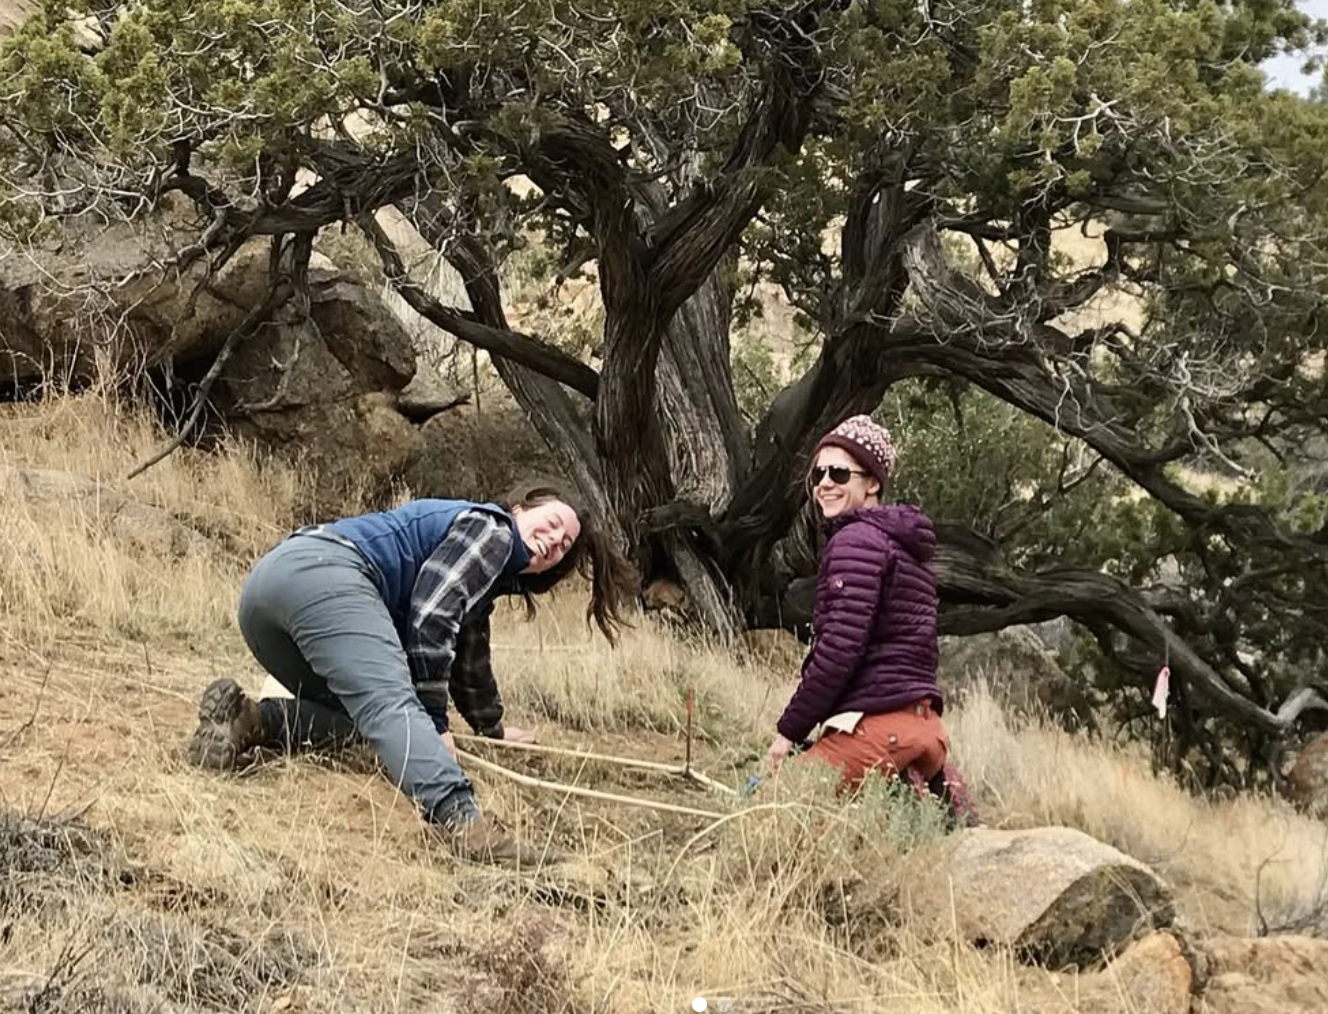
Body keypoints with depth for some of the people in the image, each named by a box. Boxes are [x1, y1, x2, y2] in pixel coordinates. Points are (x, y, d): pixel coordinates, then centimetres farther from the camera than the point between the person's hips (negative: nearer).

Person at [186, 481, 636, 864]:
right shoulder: (491, 528, 4)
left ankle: (246, 719, -12)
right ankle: (460, 820, -44)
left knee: (355, 713, 11)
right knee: (391, 703, -25)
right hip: (322, 571, -10)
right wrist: (435, 721, -6)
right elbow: (429, 619, -8)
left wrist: (492, 725, 60)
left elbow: (468, 657, 46)